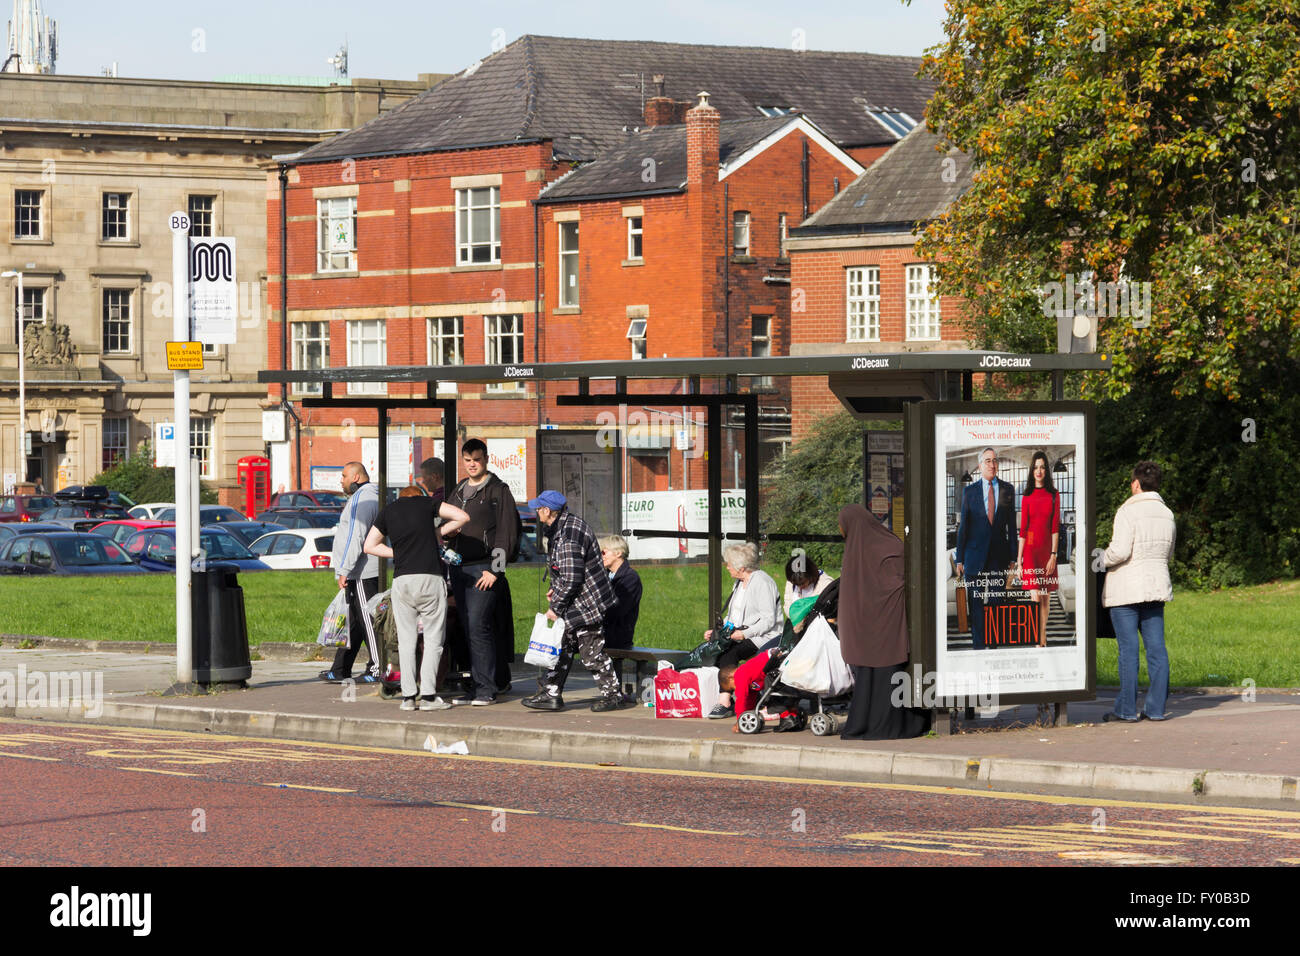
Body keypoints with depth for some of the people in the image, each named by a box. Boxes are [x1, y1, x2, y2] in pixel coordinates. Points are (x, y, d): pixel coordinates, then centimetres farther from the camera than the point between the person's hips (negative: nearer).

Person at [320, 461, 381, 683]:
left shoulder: (360, 500, -14)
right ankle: (340, 670, 16)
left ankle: (378, 668, -6)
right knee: (353, 621, 12)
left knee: (368, 619, -7)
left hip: (362, 573, -11)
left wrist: (344, 570, -20)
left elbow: (355, 538, -22)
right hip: (363, 572, 11)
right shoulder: (372, 497, 19)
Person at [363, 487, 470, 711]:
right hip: (430, 577, -3)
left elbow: (370, 545, 18)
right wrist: (439, 532, 15)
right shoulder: (426, 503, 7)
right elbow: (462, 516, 3)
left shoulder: (387, 511, 15)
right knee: (433, 638, 3)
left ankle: (408, 696, 5)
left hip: (401, 580, 3)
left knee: (406, 640, 9)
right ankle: (428, 696, -4)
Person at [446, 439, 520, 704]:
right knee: (469, 628, 7)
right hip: (459, 570, 7)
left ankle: (486, 688, -12)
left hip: (484, 569, -7)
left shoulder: (498, 491, -3)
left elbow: (507, 533, -9)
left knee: (478, 626, -15)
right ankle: (499, 680, 17)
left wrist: (495, 570, -15)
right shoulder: (458, 492, 19)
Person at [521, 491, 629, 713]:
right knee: (562, 648, 12)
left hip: (585, 603, -11)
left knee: (591, 652, -1)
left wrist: (556, 607, -17)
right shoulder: (564, 526, 9)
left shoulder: (569, 535, -25)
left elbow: (571, 579, -25)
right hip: (574, 605, 11)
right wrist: (556, 589, 22)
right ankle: (550, 694, 16)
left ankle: (613, 695, 10)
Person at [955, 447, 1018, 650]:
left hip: (999, 556, 1)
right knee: (976, 604, 0)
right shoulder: (969, 491, 3)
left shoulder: (1007, 490, 6)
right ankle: (978, 646, 5)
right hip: (975, 555, -1)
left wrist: (1013, 555, 4)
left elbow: (1012, 524, 8)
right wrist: (959, 559, 1)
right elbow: (963, 526, 4)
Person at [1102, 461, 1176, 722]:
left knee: (1128, 649, -4)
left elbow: (1119, 551, -19)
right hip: (1156, 586, 6)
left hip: (1126, 589, -6)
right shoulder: (1167, 514, 10)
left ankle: (1126, 708, -2)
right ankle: (1157, 708, 4)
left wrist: (1099, 560, -2)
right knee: (1156, 647, 5)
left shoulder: (1128, 512, -12)